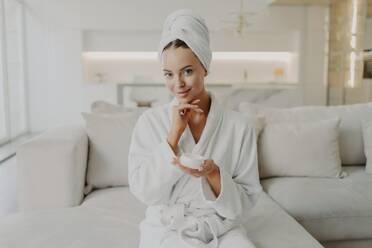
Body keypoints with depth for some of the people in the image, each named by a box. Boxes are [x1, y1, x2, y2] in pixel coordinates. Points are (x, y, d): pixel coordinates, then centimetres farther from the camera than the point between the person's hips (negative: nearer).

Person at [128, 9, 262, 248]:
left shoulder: (239, 126, -8)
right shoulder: (150, 121, -6)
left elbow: (246, 201, -5)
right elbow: (143, 191, -10)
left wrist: (213, 174, -24)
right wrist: (174, 134, -17)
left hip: (223, 228, 1)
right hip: (167, 229, -1)